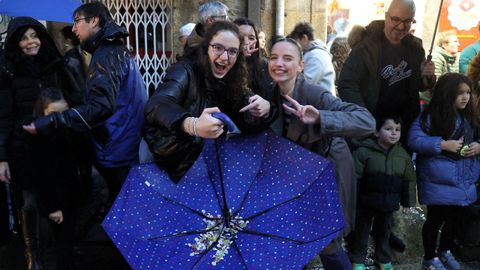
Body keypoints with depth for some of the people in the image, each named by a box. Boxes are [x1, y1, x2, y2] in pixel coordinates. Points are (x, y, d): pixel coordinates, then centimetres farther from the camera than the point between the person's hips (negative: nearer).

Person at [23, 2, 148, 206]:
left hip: (120, 150, -10)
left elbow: (100, 107, -27)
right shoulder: (118, 49, 15)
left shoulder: (105, 54, -16)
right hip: (132, 145, 10)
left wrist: (52, 122, -26)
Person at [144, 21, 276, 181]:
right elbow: (157, 105, -29)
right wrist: (193, 125, -49)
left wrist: (264, 110, -19)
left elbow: (248, 125, 5)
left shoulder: (233, 82, 6)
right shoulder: (185, 71, -10)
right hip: (172, 165, -5)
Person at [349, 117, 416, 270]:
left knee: (384, 231, 19)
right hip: (366, 202, -3)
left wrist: (408, 202, 10)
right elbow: (354, 178, -11)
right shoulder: (364, 151, -14)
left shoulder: (403, 155, 0)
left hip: (389, 203, 4)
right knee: (362, 231, 11)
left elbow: (410, 180, 9)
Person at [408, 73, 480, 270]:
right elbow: (414, 139, -20)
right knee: (436, 218, 5)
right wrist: (443, 144, -24)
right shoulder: (430, 116, -13)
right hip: (439, 180, -6)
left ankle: (445, 251, 41)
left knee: (455, 217, 19)